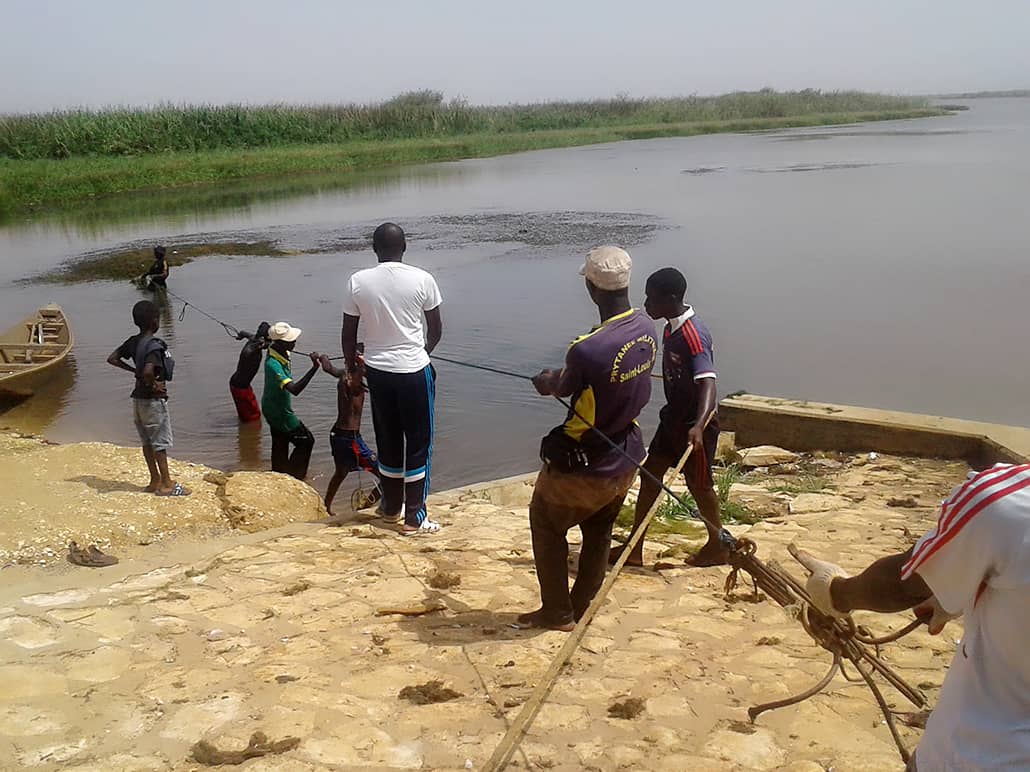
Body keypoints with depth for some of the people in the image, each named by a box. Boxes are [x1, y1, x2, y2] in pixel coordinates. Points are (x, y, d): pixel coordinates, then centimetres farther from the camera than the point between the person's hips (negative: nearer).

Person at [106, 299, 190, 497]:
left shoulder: (133, 341, 3)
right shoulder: (154, 345, -21)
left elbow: (112, 359, 10)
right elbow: (148, 371, -36)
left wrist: (134, 371, 9)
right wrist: (153, 385, -18)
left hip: (138, 399, 8)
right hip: (154, 399, -8)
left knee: (147, 441, 15)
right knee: (160, 443, 1)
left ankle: (155, 480, 24)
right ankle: (166, 484, 7)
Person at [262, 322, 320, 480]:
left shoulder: (275, 350, -10)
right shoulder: (273, 364, -37)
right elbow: (294, 389, -47)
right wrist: (314, 368, -52)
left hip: (275, 409, 9)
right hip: (279, 412, -9)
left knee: (280, 445, 22)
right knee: (306, 441, 0)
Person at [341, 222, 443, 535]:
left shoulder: (358, 281, -5)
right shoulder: (422, 279, -9)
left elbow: (348, 333, 1)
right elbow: (436, 329, 1)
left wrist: (351, 366, 18)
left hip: (377, 371, 3)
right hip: (415, 370, -3)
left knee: (388, 441, 17)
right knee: (418, 442, 7)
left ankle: (391, 508, 30)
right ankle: (414, 517, 8)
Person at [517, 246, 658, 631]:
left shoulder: (587, 350, -32)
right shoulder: (646, 329, -9)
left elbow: (563, 387, -10)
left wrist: (546, 381, 13)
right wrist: (560, 378, 13)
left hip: (584, 467, -6)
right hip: (625, 460, 7)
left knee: (546, 523, 16)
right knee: (599, 533, 22)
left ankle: (557, 614, 23)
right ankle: (582, 609, 36)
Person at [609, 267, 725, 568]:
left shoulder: (693, 334, -26)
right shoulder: (672, 327, 3)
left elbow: (707, 383, -36)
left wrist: (699, 426, -50)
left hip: (694, 424, -9)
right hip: (673, 418, 9)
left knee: (698, 484, 6)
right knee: (650, 474, 10)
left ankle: (718, 547, 26)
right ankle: (635, 550, 18)